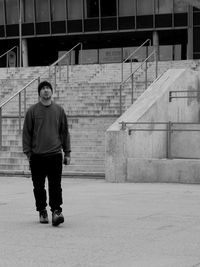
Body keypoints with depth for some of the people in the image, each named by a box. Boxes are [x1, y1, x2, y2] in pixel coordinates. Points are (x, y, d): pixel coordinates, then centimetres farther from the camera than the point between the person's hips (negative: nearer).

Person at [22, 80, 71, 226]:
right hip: (37, 156, 0)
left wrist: (67, 153, 7)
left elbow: (65, 132, 11)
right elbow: (27, 132, 5)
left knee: (55, 186, -7)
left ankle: (56, 211, -8)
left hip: (55, 155, 0)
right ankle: (42, 212, 17)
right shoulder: (32, 111, 4)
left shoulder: (59, 110, 7)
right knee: (39, 187, 6)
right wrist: (28, 152, -2)